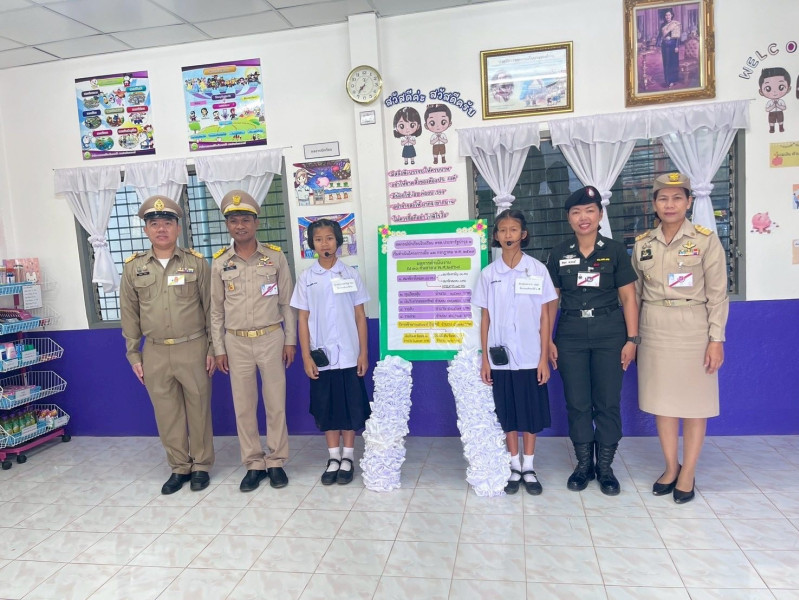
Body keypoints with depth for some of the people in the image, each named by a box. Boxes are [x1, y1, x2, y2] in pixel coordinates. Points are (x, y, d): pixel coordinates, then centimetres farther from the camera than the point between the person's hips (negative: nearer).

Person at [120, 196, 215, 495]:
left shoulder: (197, 263, -1)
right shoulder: (132, 267, 5)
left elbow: (210, 308, 1)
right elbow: (129, 314, 8)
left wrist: (213, 349, -2)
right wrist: (134, 355, 6)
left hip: (193, 349, -2)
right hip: (155, 353, 2)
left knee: (198, 409, 7)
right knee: (167, 413, 10)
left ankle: (201, 465, 23)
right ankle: (178, 467, 25)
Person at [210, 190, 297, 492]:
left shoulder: (275, 257, -2)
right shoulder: (219, 263, 1)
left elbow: (287, 303, 2)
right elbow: (216, 309, 5)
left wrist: (290, 340, -1)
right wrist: (219, 349, 3)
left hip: (271, 338, -1)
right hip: (237, 343, 2)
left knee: (275, 403, 5)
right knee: (243, 407, 8)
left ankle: (276, 462, 20)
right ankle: (254, 464, 21)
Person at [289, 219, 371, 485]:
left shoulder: (350, 274, 1)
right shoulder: (306, 278, 2)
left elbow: (360, 316, 2)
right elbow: (303, 319, 3)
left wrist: (363, 352, -2)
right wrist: (306, 357, -3)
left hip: (348, 355, 0)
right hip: (321, 356, 1)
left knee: (351, 406, 6)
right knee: (326, 407, 9)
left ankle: (347, 458, 20)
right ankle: (333, 457, 22)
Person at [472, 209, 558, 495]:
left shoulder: (537, 270, -2)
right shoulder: (488, 273, 2)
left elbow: (544, 316, 0)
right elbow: (485, 318, 4)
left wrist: (544, 358, -4)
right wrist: (484, 359, 1)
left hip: (530, 357, -1)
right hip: (500, 357, 1)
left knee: (531, 413, 8)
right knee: (507, 415, 10)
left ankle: (529, 468, 24)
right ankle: (514, 467, 25)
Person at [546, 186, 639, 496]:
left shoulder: (615, 250, -1)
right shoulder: (558, 254, 3)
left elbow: (628, 297, 0)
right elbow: (551, 299, 6)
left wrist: (632, 339, -6)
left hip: (609, 334, -1)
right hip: (571, 336, 1)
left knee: (608, 402, 5)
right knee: (577, 403, 8)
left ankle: (605, 467, 20)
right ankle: (583, 464, 23)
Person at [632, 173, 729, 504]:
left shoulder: (706, 240, -5)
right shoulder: (642, 243, 5)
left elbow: (717, 294, -5)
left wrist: (716, 339, -9)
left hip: (693, 329, -3)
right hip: (654, 330, 3)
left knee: (694, 402, 6)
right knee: (661, 400, 10)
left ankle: (687, 473, 20)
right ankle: (670, 467, 26)